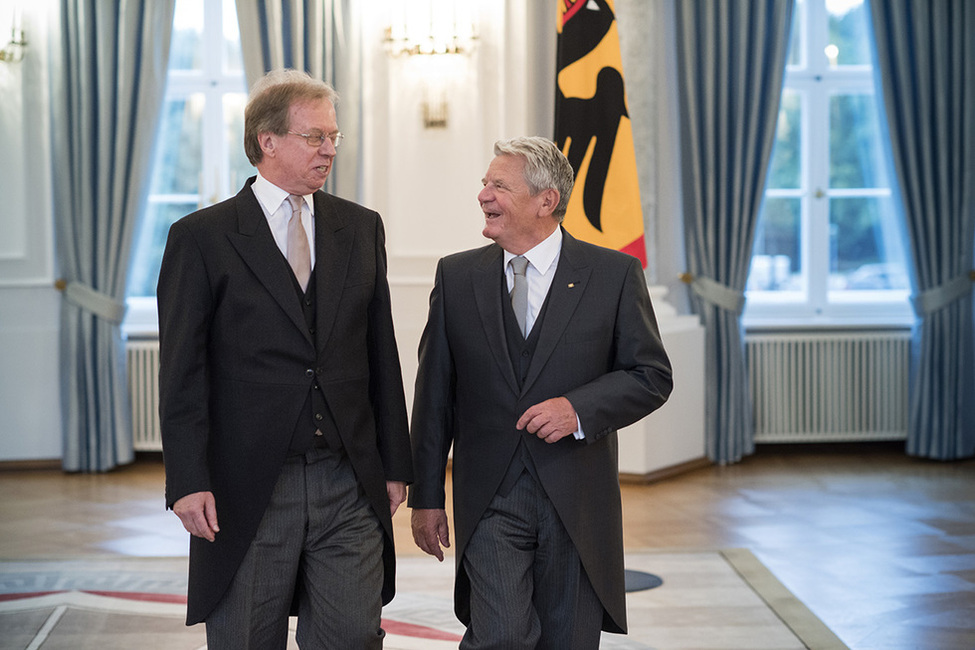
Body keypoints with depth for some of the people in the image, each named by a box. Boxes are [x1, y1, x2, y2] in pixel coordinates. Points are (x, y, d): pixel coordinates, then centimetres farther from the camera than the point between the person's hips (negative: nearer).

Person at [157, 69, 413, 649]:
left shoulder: (362, 228, 11)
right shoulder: (202, 238, -2)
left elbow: (381, 354, 11)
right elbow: (182, 373, -5)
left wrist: (395, 464, 9)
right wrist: (188, 481, -12)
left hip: (349, 485, 3)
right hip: (247, 489, -3)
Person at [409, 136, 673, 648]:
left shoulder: (614, 274, 0)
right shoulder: (456, 276, 6)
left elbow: (653, 376, 2)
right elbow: (434, 394, 7)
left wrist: (579, 409, -16)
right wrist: (426, 495, 5)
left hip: (577, 501, 0)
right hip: (490, 499, 0)